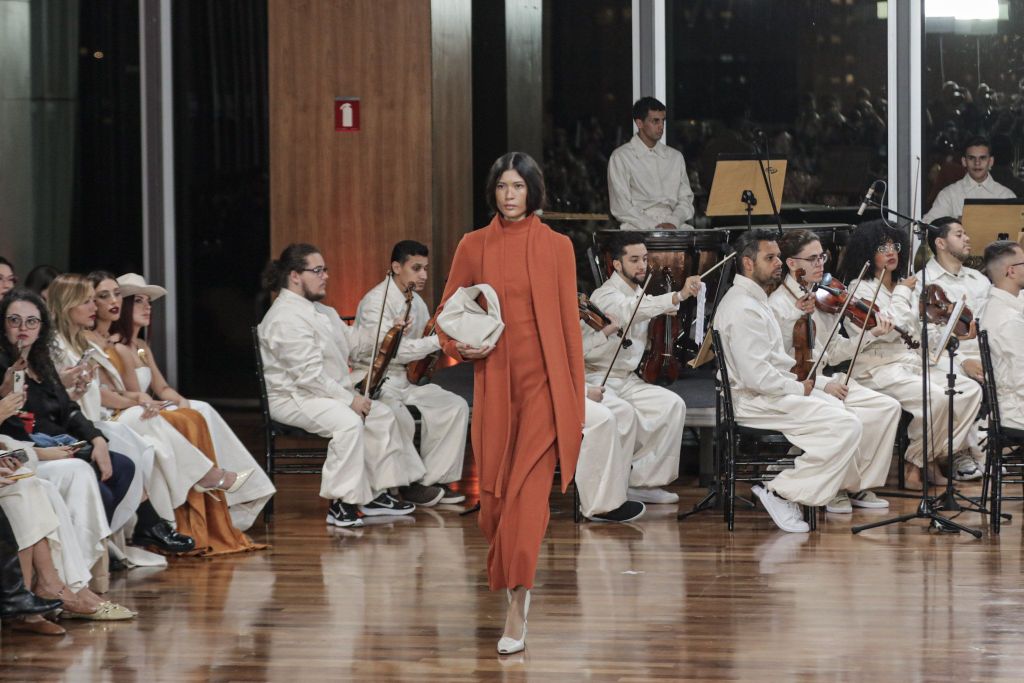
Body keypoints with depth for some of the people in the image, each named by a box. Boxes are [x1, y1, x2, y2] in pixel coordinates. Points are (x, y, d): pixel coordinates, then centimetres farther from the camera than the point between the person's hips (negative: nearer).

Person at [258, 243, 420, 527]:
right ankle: (340, 504, -28)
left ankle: (376, 494, 11)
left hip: (329, 392, 11)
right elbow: (308, 375, -25)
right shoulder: (287, 318, -21)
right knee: (348, 421, -32)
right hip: (292, 399, -11)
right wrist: (349, 400, -22)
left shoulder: (319, 310, 16)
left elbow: (352, 341, 19)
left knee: (382, 415, 6)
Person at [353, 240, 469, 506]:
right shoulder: (376, 302, -16)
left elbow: (424, 342, 21)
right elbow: (393, 350, -24)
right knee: (401, 418, -35)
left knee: (456, 406, -6)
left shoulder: (416, 303, 12)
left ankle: (433, 479, -3)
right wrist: (440, 340, -23)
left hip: (405, 379, 9)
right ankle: (407, 483, -13)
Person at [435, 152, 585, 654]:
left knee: (528, 492, -11)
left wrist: (576, 402, 0)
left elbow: (570, 323, 3)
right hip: (494, 381, 3)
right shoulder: (474, 246, 7)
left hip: (544, 382, -2)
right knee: (494, 492, 5)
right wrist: (458, 345, -8)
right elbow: (446, 313, 15)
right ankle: (512, 584, 30)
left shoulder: (555, 247, 3)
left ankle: (517, 613, -13)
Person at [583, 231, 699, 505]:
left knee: (673, 404, -14)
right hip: (597, 380, -8)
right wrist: (678, 297, -49)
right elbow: (629, 311, -36)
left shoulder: (640, 294, 13)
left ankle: (643, 481, -10)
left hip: (627, 380, 8)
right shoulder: (606, 295, -15)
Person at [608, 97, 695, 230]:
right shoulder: (621, 157, 4)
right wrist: (653, 226, -15)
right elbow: (621, 208, -4)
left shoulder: (676, 157, 20)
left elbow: (685, 199, 16)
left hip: (674, 227, 4)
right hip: (638, 228, -4)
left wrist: (673, 222, -6)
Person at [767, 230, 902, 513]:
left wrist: (872, 334, 3)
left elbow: (835, 351, 14)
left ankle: (861, 486, 2)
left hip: (826, 380, 8)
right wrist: (822, 384, -22)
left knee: (889, 407, -6)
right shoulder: (778, 305, -12)